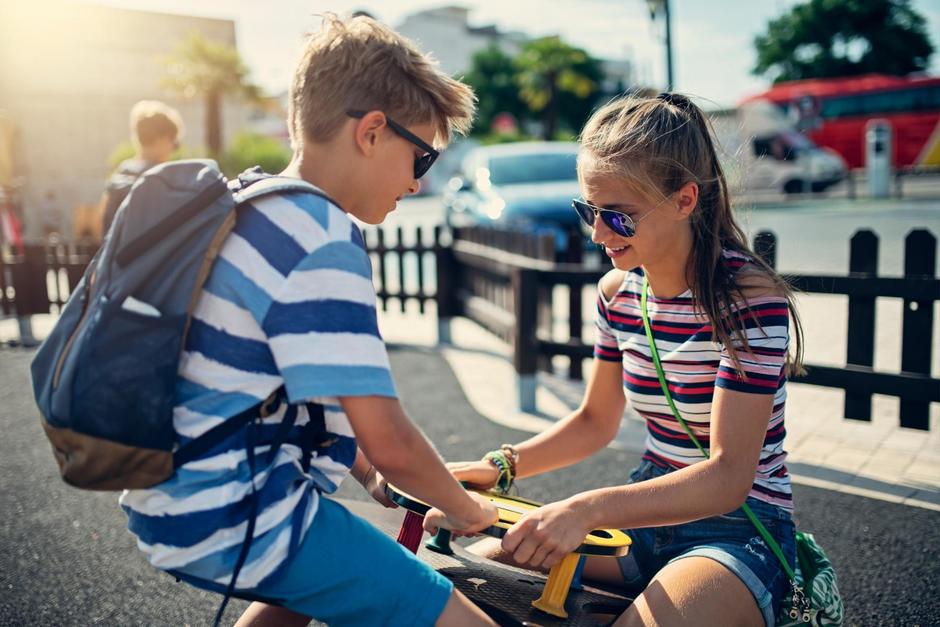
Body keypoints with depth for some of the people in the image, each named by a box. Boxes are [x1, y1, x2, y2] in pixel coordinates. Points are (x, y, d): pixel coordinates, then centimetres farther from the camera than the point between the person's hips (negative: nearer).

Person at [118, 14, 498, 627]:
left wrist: (366, 471, 17)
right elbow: (390, 443, -24)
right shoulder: (324, 240, -22)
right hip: (237, 521, -10)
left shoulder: (243, 209, 9)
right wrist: (465, 508, -5)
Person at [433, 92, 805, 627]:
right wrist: (501, 467, -4)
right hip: (650, 509, 5)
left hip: (739, 524, -5)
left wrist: (588, 510, -37)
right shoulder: (617, 291, 0)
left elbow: (728, 475, -24)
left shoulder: (749, 296, -19)